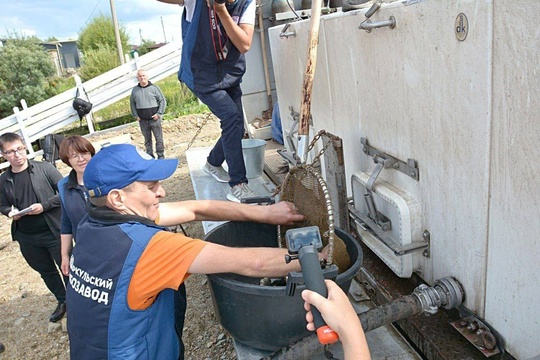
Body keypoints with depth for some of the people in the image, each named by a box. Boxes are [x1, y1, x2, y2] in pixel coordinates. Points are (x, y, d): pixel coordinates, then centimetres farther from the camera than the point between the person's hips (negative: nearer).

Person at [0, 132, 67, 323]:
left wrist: (44, 206, -20)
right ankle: (63, 301, 41)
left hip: (54, 231, -4)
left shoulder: (45, 168, -10)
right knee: (46, 272, 20)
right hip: (27, 238, 4)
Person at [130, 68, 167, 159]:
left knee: (159, 138, 0)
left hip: (154, 119, -3)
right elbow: (132, 103, 17)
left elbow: (163, 101, 1)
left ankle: (161, 155, 11)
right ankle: (150, 156, 20)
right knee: (147, 139, 10)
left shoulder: (154, 88, -2)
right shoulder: (135, 90, 7)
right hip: (143, 120, 3)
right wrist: (135, 115, 8)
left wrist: (159, 113, -6)